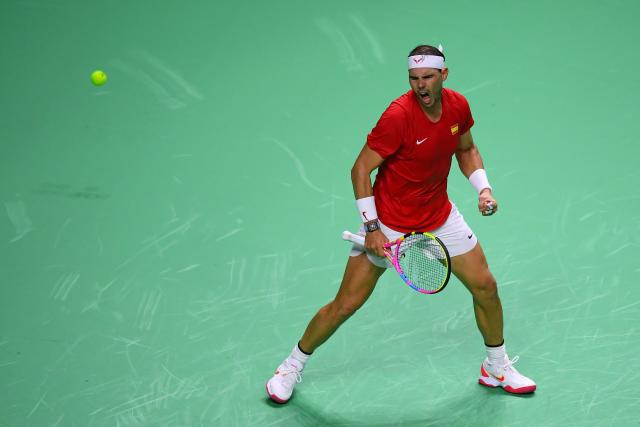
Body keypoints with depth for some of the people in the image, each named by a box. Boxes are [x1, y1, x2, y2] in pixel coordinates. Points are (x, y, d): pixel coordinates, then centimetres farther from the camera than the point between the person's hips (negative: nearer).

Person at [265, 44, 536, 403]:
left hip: (440, 217, 6)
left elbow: (466, 149, 13)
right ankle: (292, 366, 19)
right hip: (387, 222, -5)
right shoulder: (399, 115, -27)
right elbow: (361, 169, -20)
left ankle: (497, 369, 30)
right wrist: (371, 227, -23)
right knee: (345, 305, -2)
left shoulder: (458, 106, -8)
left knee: (486, 286, 8)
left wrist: (483, 187, -3)